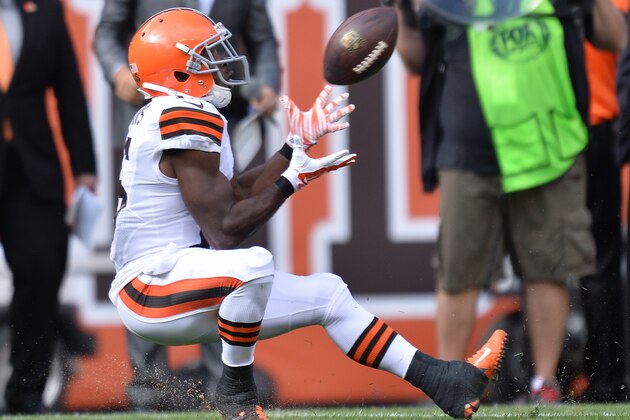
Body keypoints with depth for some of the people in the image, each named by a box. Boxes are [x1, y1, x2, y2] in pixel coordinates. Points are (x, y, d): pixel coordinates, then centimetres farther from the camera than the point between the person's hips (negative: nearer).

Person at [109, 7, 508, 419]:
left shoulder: (167, 116, 15)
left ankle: (441, 381, 10)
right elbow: (225, 233, -20)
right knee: (255, 263, -38)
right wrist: (294, 178, -11)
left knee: (326, 294, 10)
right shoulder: (185, 121, -18)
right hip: (150, 287, -11)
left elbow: (235, 195, 18)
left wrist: (296, 146, 18)